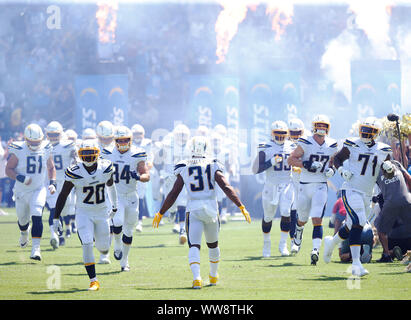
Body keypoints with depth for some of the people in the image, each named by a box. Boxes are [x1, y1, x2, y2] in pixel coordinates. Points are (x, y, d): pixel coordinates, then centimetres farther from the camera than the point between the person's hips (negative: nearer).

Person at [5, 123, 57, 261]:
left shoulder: (45, 150, -6)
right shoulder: (18, 151, -14)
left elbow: (51, 168, 11)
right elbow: (8, 169, -9)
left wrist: (52, 183, -3)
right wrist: (20, 178, -26)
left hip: (38, 190, 0)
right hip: (21, 191, 0)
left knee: (37, 217, -20)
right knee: (23, 220, 16)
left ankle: (36, 248, -20)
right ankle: (24, 231, 53)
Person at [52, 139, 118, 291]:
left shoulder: (106, 167, -10)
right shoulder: (74, 173, -18)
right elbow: (63, 195, -7)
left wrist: (114, 207, 22)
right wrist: (56, 218, -6)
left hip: (102, 212, 2)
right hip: (84, 213, -2)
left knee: (103, 248, 7)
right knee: (87, 246, -16)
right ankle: (93, 281, -6)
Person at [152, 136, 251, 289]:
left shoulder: (184, 168, 3)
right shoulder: (213, 166, 2)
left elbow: (173, 193, 4)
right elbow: (226, 188, -5)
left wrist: (160, 213, 13)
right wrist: (241, 207, -3)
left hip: (193, 210, -1)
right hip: (211, 208, 1)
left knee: (194, 246, -5)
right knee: (213, 244, 22)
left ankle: (196, 277, -26)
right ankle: (213, 276, 36)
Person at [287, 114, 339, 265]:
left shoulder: (332, 145, 4)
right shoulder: (305, 143, -8)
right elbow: (291, 159, -7)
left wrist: (331, 169, -1)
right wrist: (306, 165, -21)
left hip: (321, 186, 1)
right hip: (305, 185, 0)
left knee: (317, 220, -15)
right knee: (302, 219, 16)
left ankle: (316, 250, -23)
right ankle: (298, 237, 48)